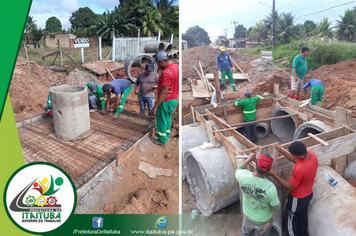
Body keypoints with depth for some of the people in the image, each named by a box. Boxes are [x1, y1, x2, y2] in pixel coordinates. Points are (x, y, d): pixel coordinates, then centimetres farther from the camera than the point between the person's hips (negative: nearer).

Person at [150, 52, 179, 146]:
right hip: (175, 99, 9)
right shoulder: (176, 66, 2)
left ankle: (162, 140, 23)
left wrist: (155, 107, -25)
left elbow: (164, 92, -29)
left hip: (166, 101, -9)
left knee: (161, 120, 9)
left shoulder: (166, 73, -27)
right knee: (168, 118, 26)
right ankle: (167, 134, 42)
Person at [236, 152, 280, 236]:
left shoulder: (243, 176, -30)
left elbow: (238, 170, -2)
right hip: (263, 220, -2)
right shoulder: (270, 188, -38)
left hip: (247, 215, 2)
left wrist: (248, 159, 7)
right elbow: (276, 208, -19)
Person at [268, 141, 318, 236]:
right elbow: (296, 160, 1)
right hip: (308, 194, 8)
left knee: (291, 219, 19)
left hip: (298, 198, -8)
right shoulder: (312, 154, -18)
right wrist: (282, 150, -6)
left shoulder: (300, 169, -41)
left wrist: (273, 174, -28)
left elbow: (290, 187, -26)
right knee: (303, 216, 31)